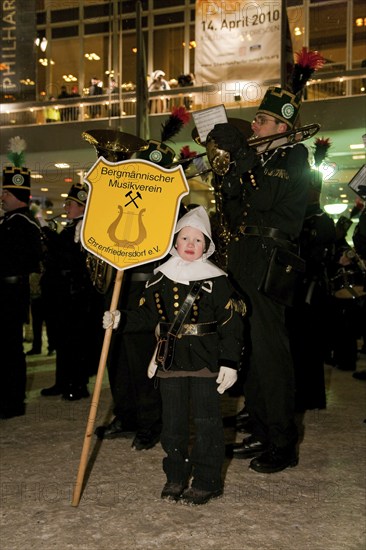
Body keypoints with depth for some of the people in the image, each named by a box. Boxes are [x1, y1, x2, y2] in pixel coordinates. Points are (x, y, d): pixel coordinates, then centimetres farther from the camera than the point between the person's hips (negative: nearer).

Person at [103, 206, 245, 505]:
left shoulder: (217, 280, -5)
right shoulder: (161, 279, 6)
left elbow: (231, 325, -6)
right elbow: (147, 315, 11)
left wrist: (229, 363, -10)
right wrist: (120, 320, -6)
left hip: (206, 360, -4)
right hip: (171, 361, 4)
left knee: (207, 421, 3)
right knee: (172, 421, 12)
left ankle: (207, 480, 17)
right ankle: (176, 476, 27)